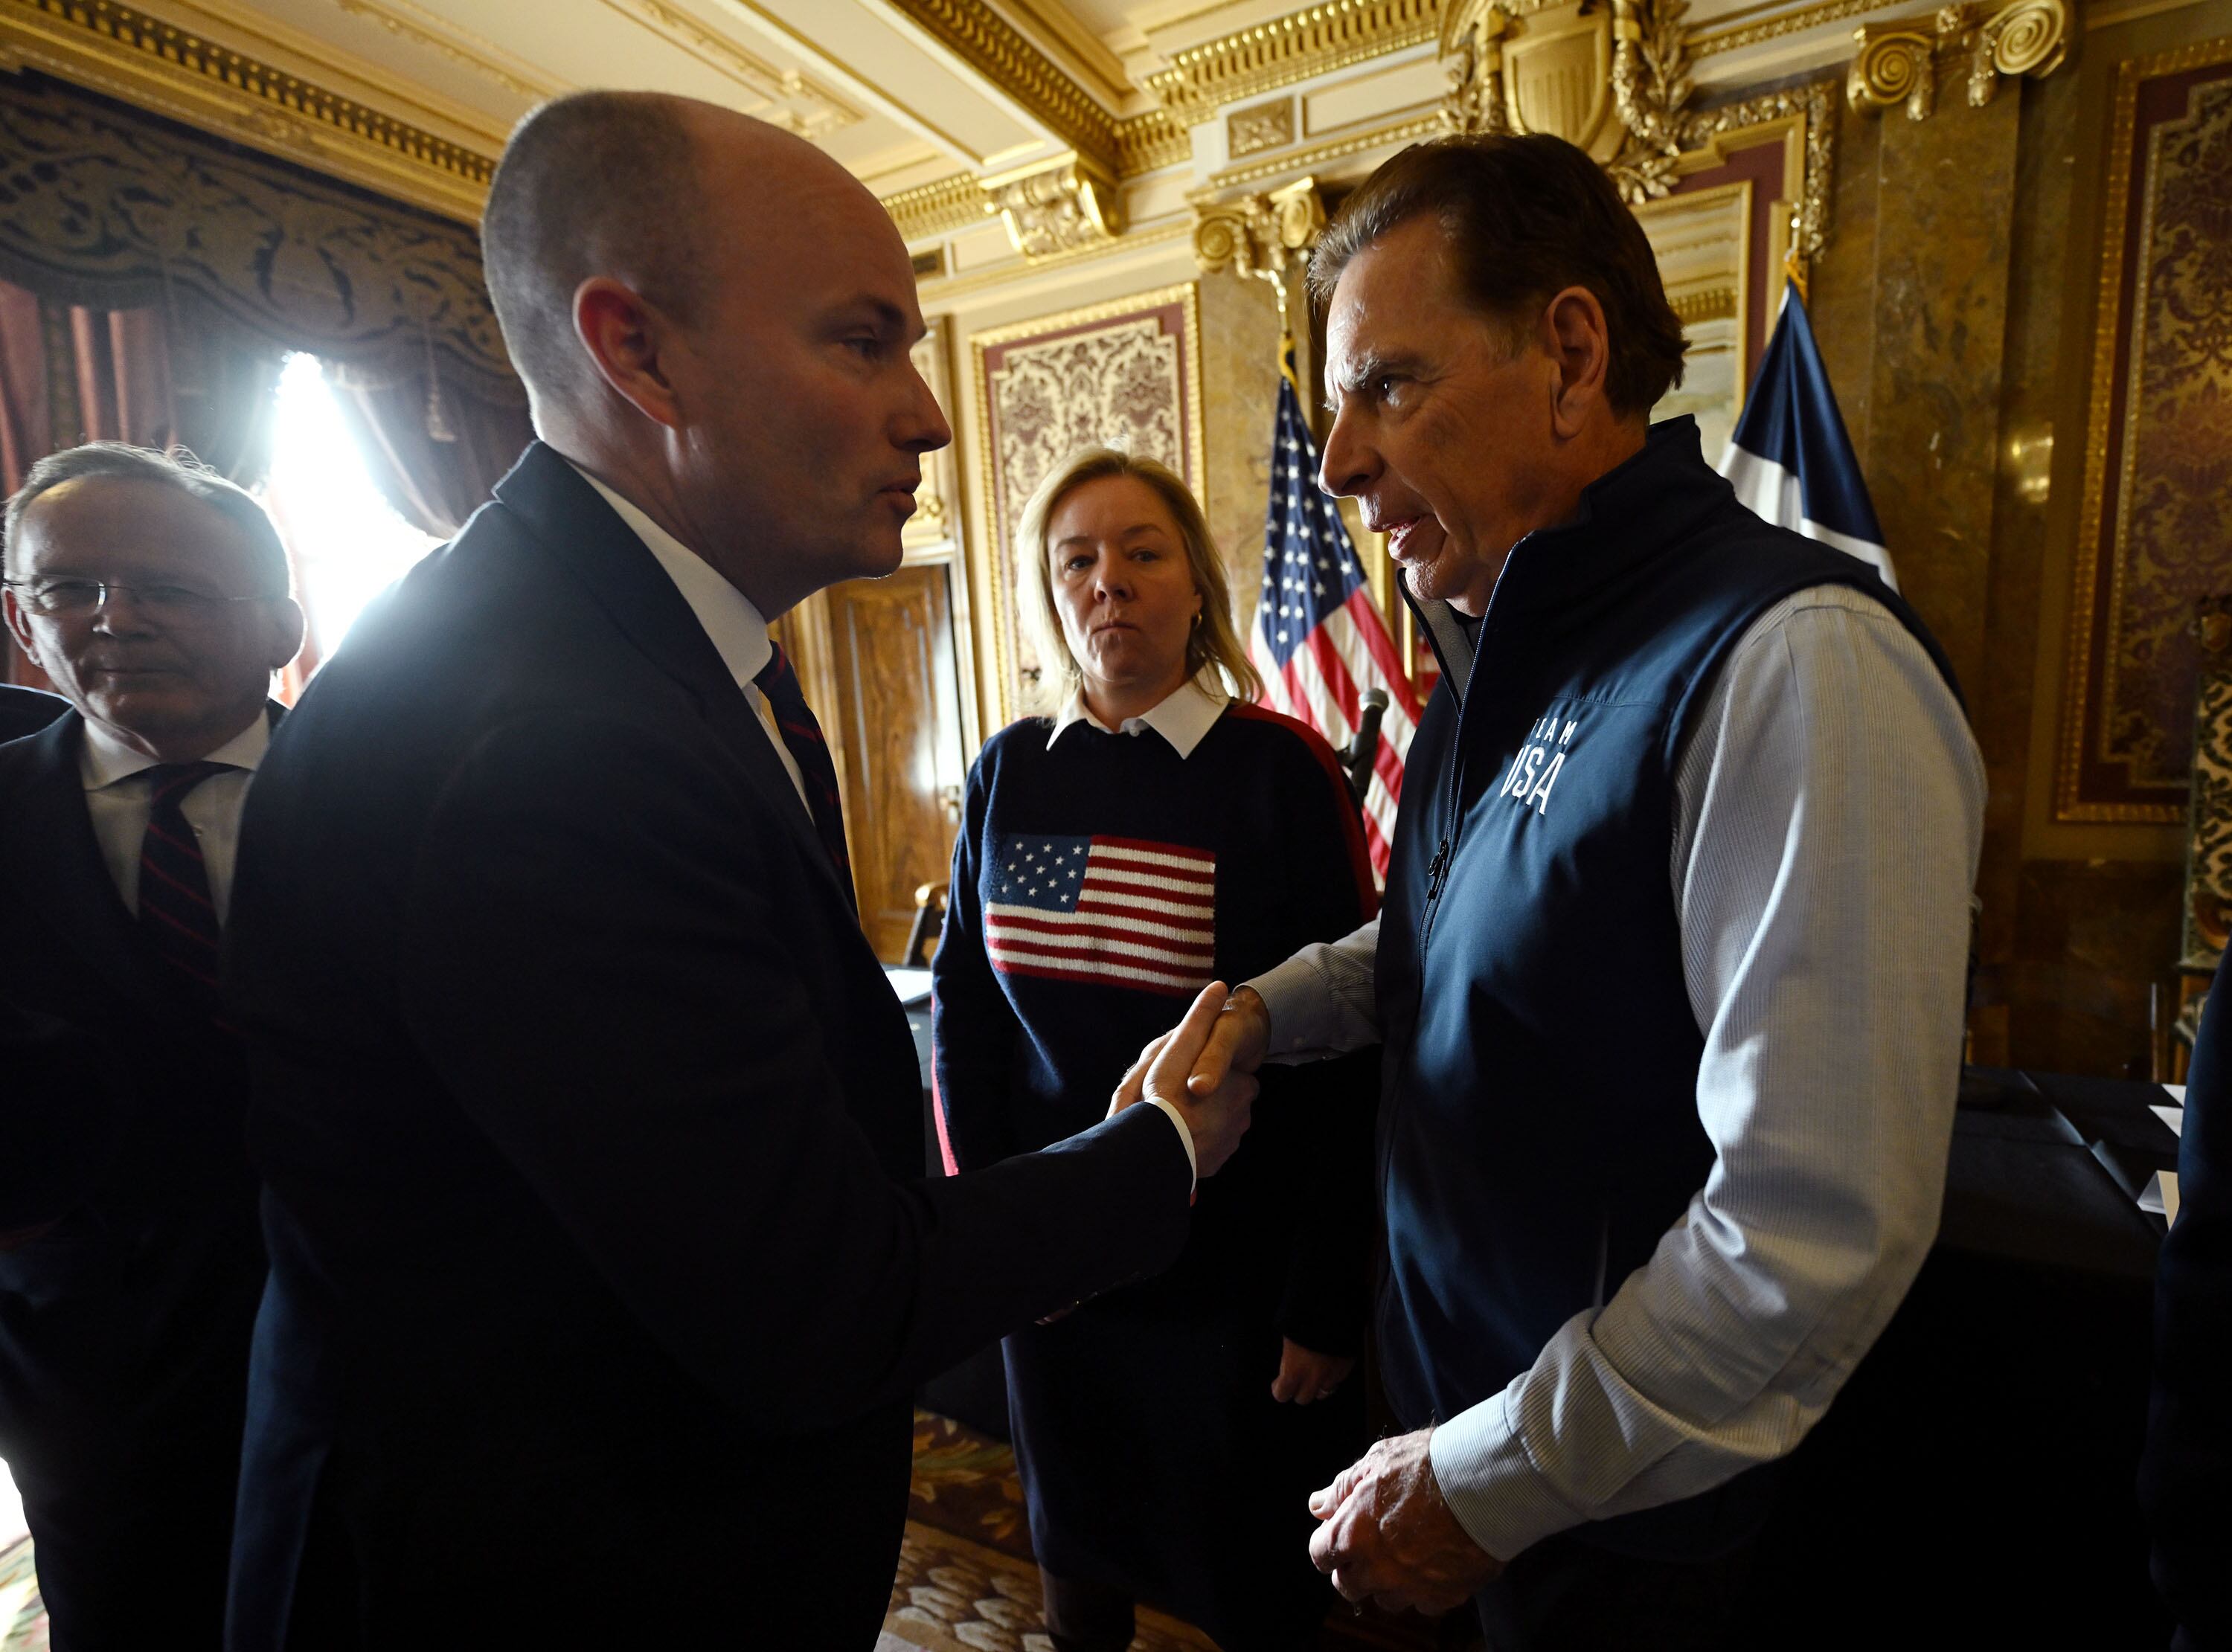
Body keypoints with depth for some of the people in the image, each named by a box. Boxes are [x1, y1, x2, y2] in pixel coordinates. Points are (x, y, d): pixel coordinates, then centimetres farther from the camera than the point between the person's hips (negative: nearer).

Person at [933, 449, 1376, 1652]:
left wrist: (1324, 1305, -10)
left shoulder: (1282, 771, -13)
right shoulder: (1008, 774, -2)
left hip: (1239, 1270, -3)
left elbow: (1343, 1055, -12)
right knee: (1078, 1548, 26)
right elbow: (963, 1010, 4)